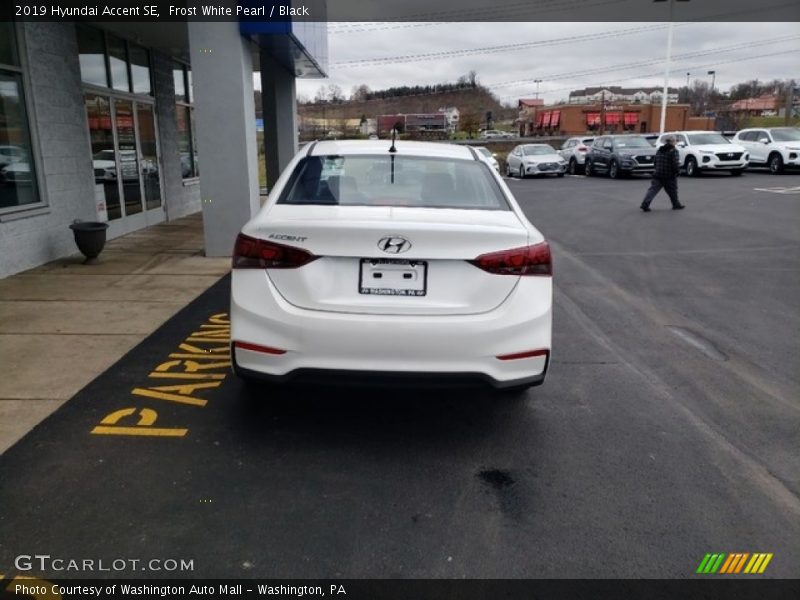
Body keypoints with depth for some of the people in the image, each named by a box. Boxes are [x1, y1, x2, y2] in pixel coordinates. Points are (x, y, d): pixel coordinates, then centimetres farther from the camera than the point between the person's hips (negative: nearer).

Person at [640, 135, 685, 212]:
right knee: (672, 191, 11)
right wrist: (677, 171, -2)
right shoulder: (673, 151, -10)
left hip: (658, 175, 5)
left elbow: (655, 162, 17)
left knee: (653, 189, -1)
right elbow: (675, 163, -16)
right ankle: (676, 205, 24)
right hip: (669, 176, -5)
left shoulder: (659, 150, 11)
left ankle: (645, 204, -16)